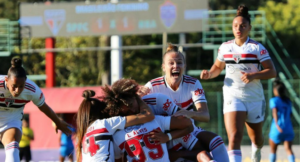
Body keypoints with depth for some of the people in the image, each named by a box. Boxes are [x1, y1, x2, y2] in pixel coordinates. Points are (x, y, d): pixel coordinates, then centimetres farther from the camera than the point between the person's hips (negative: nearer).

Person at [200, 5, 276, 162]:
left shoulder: (257, 47, -5)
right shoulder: (225, 47, 5)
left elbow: (272, 71, -9)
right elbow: (218, 66, 22)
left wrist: (254, 75, -26)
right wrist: (210, 73, -1)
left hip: (254, 98, 0)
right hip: (233, 96, 0)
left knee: (256, 138, 18)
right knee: (234, 136, -22)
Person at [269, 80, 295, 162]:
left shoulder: (274, 100, 0)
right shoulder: (288, 101, 15)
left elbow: (275, 111, -17)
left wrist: (277, 124, -29)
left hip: (277, 130, -3)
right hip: (288, 129, 3)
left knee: (273, 150, 14)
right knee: (288, 149, -10)